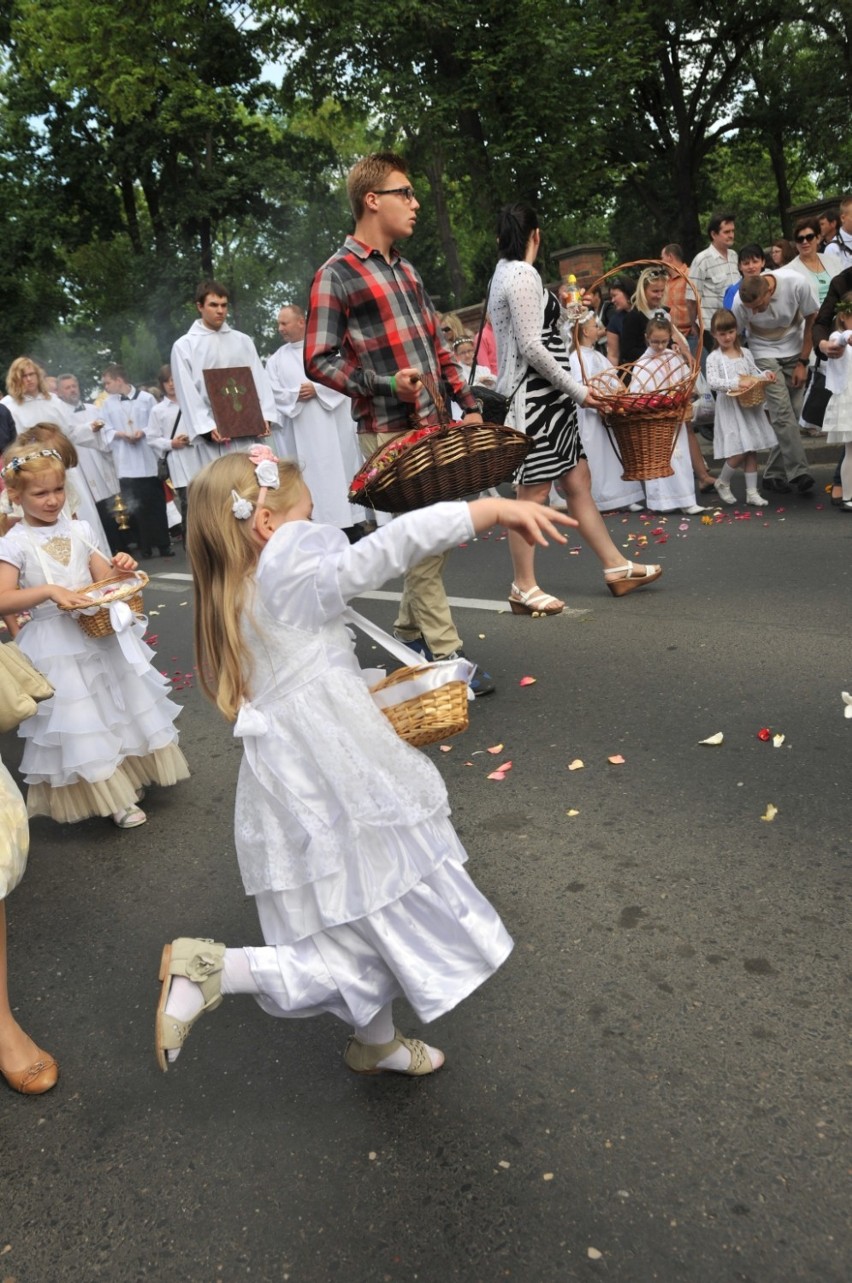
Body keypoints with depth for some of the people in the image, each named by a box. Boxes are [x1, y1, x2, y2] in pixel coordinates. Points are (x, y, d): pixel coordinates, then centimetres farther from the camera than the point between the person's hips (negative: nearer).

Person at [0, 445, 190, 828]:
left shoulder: (78, 531, 5)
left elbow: (103, 578, 11)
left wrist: (119, 568, -10)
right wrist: (48, 591, -28)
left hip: (102, 631, 5)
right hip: (58, 645, -5)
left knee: (122, 706, 15)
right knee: (81, 724, 2)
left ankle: (130, 776, 37)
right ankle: (110, 797, 18)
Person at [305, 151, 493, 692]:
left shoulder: (405, 269, 18)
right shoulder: (336, 275, -6)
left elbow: (438, 344, 20)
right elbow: (319, 361, -10)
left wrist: (468, 405, 12)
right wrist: (385, 384, -20)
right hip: (390, 431, -8)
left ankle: (412, 631, 29)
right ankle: (445, 654, 3)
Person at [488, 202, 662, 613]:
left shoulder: (505, 273, 16)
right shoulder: (523, 275, -13)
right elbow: (532, 348, -19)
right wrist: (577, 390, -13)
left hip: (548, 396, 10)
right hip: (535, 395, -10)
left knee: (577, 481, 11)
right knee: (533, 490, -4)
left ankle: (616, 568, 18)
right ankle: (524, 588, 5)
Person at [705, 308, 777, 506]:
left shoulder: (745, 353, 10)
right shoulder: (714, 358, -5)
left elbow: (755, 374, 16)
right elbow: (712, 382, -18)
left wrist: (766, 374, -5)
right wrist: (734, 383, -30)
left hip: (749, 405, 5)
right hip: (729, 407, -5)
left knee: (751, 450, 6)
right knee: (739, 452, -11)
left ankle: (752, 492, 13)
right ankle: (722, 483, 15)